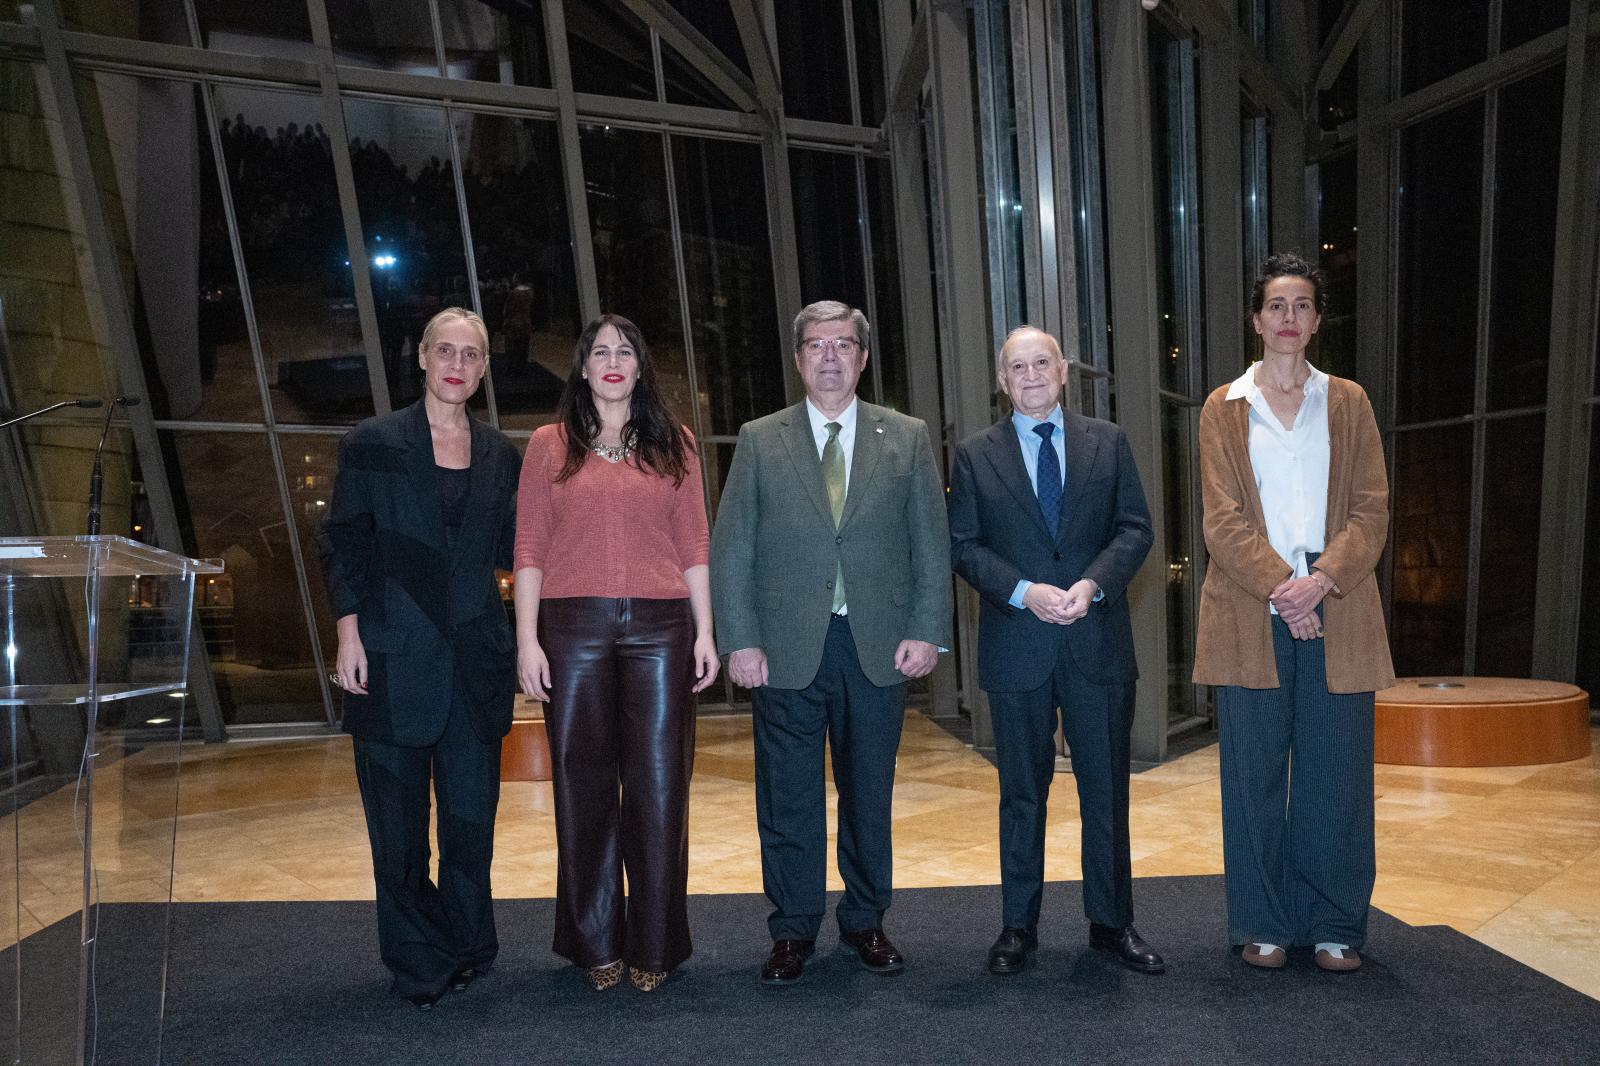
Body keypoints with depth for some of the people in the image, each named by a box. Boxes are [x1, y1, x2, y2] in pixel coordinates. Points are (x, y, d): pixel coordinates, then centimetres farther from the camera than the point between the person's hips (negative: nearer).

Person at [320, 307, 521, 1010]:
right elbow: (344, 545, 0)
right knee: (398, 818, 7)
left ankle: (465, 947, 27)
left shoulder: (499, 455, 10)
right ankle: (418, 961, 24)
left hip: (475, 658, 3)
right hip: (394, 658, -2)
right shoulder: (372, 443, 1)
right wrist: (348, 635, -7)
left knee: (471, 812, 9)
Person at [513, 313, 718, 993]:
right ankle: (596, 944, 24)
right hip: (574, 628, 0)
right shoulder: (549, 445, 9)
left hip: (659, 628, 1)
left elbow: (693, 545, 9)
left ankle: (652, 947, 20)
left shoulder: (673, 444, 11)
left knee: (659, 785, 4)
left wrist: (705, 631, 3)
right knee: (584, 784, 7)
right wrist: (527, 640, -2)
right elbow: (529, 549, 5)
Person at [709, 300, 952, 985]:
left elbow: (931, 544, 6)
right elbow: (729, 549, 3)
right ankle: (793, 931, 25)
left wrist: (926, 631, -3)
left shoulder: (906, 439, 8)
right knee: (788, 799, 7)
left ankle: (865, 921, 31)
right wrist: (740, 640, -5)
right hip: (786, 650, 0)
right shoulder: (759, 441, 6)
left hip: (880, 647, 1)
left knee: (869, 795, 12)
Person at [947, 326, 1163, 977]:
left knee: (1107, 790, 9)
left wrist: (1092, 584, -13)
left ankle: (1112, 923, 26)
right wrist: (1024, 592, -14)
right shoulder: (976, 455, 4)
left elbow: (1135, 528, 3)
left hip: (1099, 640, 1)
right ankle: (1018, 926, 24)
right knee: (1022, 794, 10)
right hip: (1016, 647, -1)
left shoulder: (1108, 443, 8)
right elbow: (963, 545, 0)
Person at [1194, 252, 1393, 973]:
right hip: (1250, 615, -1)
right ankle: (1264, 923, 18)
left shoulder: (1347, 402, 12)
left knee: (1336, 773, 5)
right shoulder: (1224, 409, 8)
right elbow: (1223, 520, -1)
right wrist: (1279, 588, -13)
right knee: (1256, 773, 4)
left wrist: (1322, 580, -12)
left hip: (1336, 612, 1)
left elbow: (1371, 510, 4)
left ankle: (1335, 925, 21)